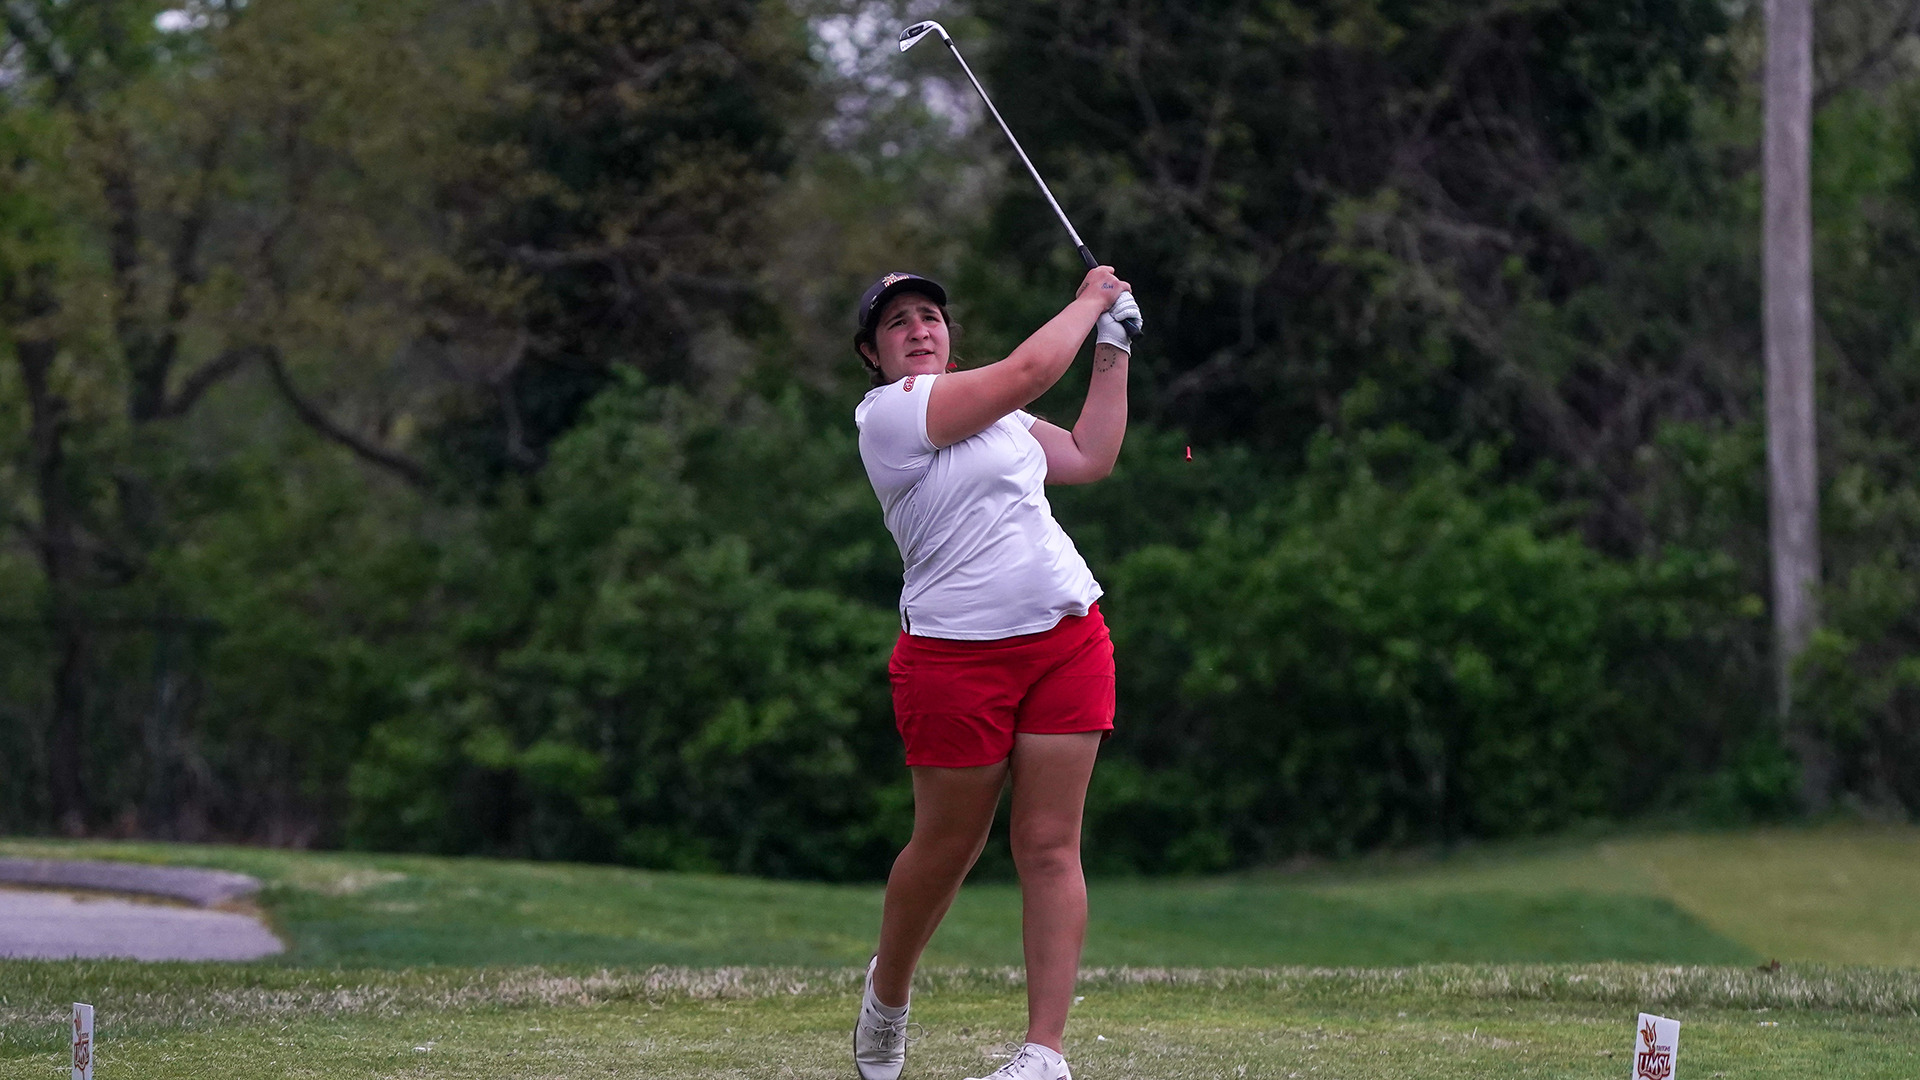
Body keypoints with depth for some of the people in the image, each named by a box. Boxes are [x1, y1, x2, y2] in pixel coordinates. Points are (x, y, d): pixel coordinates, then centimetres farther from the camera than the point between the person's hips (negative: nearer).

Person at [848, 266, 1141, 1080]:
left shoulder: (988, 409, 16)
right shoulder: (890, 411, -9)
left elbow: (1091, 457, 26)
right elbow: (1029, 370, -13)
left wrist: (1113, 347, 21)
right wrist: (1090, 302, 3)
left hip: (1067, 639, 6)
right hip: (956, 655, -6)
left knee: (1050, 845, -3)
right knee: (947, 846, 5)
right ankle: (887, 994, 33)